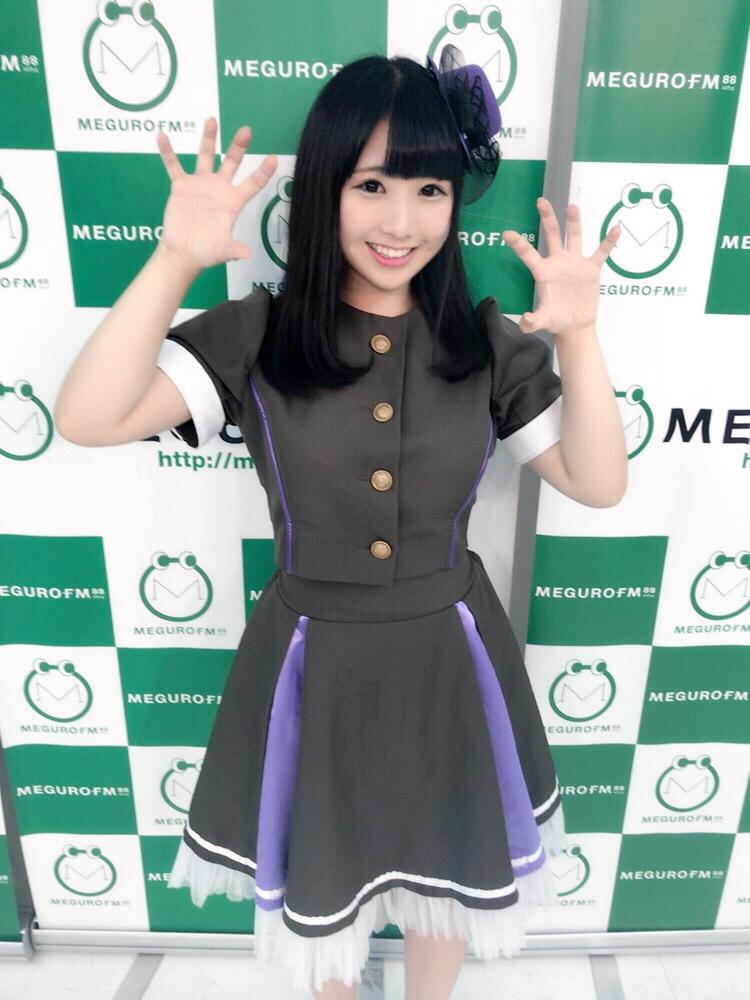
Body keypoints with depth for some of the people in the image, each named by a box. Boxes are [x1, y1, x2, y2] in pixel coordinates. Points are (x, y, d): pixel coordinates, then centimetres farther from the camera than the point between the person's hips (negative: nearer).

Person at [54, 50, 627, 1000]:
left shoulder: (489, 343, -6)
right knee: (320, 874, 25)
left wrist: (579, 335, -18)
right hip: (312, 662, -1)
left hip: (448, 658, 2)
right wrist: (175, 261, -27)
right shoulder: (253, 336, -11)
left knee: (448, 866, 27)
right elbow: (86, 419, -22)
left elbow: (599, 483, -7)